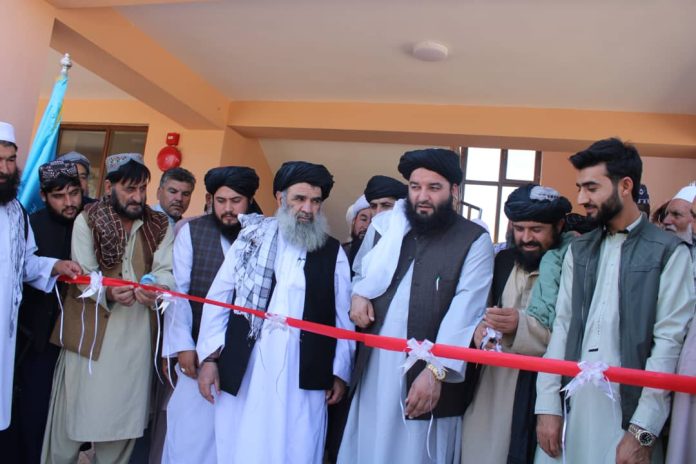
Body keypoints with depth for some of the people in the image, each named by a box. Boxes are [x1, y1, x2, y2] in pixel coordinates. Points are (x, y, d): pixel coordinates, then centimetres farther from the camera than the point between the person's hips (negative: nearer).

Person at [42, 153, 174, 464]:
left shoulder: (160, 226, 7)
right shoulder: (87, 220, -1)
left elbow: (165, 271, -4)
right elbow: (83, 275, -8)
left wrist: (155, 287, -28)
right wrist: (108, 292, -29)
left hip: (138, 333, 3)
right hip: (91, 332, -2)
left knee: (125, 413, 12)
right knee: (75, 410, 4)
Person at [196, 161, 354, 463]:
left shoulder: (333, 252, 4)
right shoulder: (251, 238, 3)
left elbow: (342, 316, 5)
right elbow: (218, 297, 4)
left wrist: (340, 372, 5)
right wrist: (210, 357, 0)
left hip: (305, 376, 0)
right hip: (242, 371, 1)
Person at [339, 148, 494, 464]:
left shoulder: (474, 241, -5)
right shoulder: (384, 225, 7)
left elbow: (464, 313, -14)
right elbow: (360, 272, 22)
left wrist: (436, 370, -23)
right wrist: (358, 294, 0)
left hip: (428, 373, -3)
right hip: (373, 368, 4)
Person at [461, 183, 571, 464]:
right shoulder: (503, 261, 8)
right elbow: (482, 309, 13)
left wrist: (521, 325, -26)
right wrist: (480, 328, -8)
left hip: (535, 396, -5)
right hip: (488, 389, 5)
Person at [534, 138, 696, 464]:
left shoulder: (669, 252, -3)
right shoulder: (578, 250, 11)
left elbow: (668, 342, -8)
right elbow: (562, 326, 5)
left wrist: (642, 432, -13)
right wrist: (547, 405, -1)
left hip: (628, 412, -3)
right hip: (571, 406, 4)